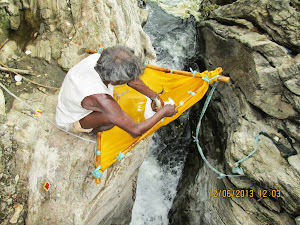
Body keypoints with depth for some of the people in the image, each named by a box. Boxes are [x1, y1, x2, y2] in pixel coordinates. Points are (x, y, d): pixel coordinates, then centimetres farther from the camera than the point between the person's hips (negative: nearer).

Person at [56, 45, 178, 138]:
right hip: (70, 122, -6)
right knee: (112, 117, -34)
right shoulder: (101, 99, -44)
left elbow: (133, 81, -8)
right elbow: (135, 131, -35)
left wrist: (154, 96, 1)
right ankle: (89, 130, 0)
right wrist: (163, 112, -25)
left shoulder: (96, 58, -24)